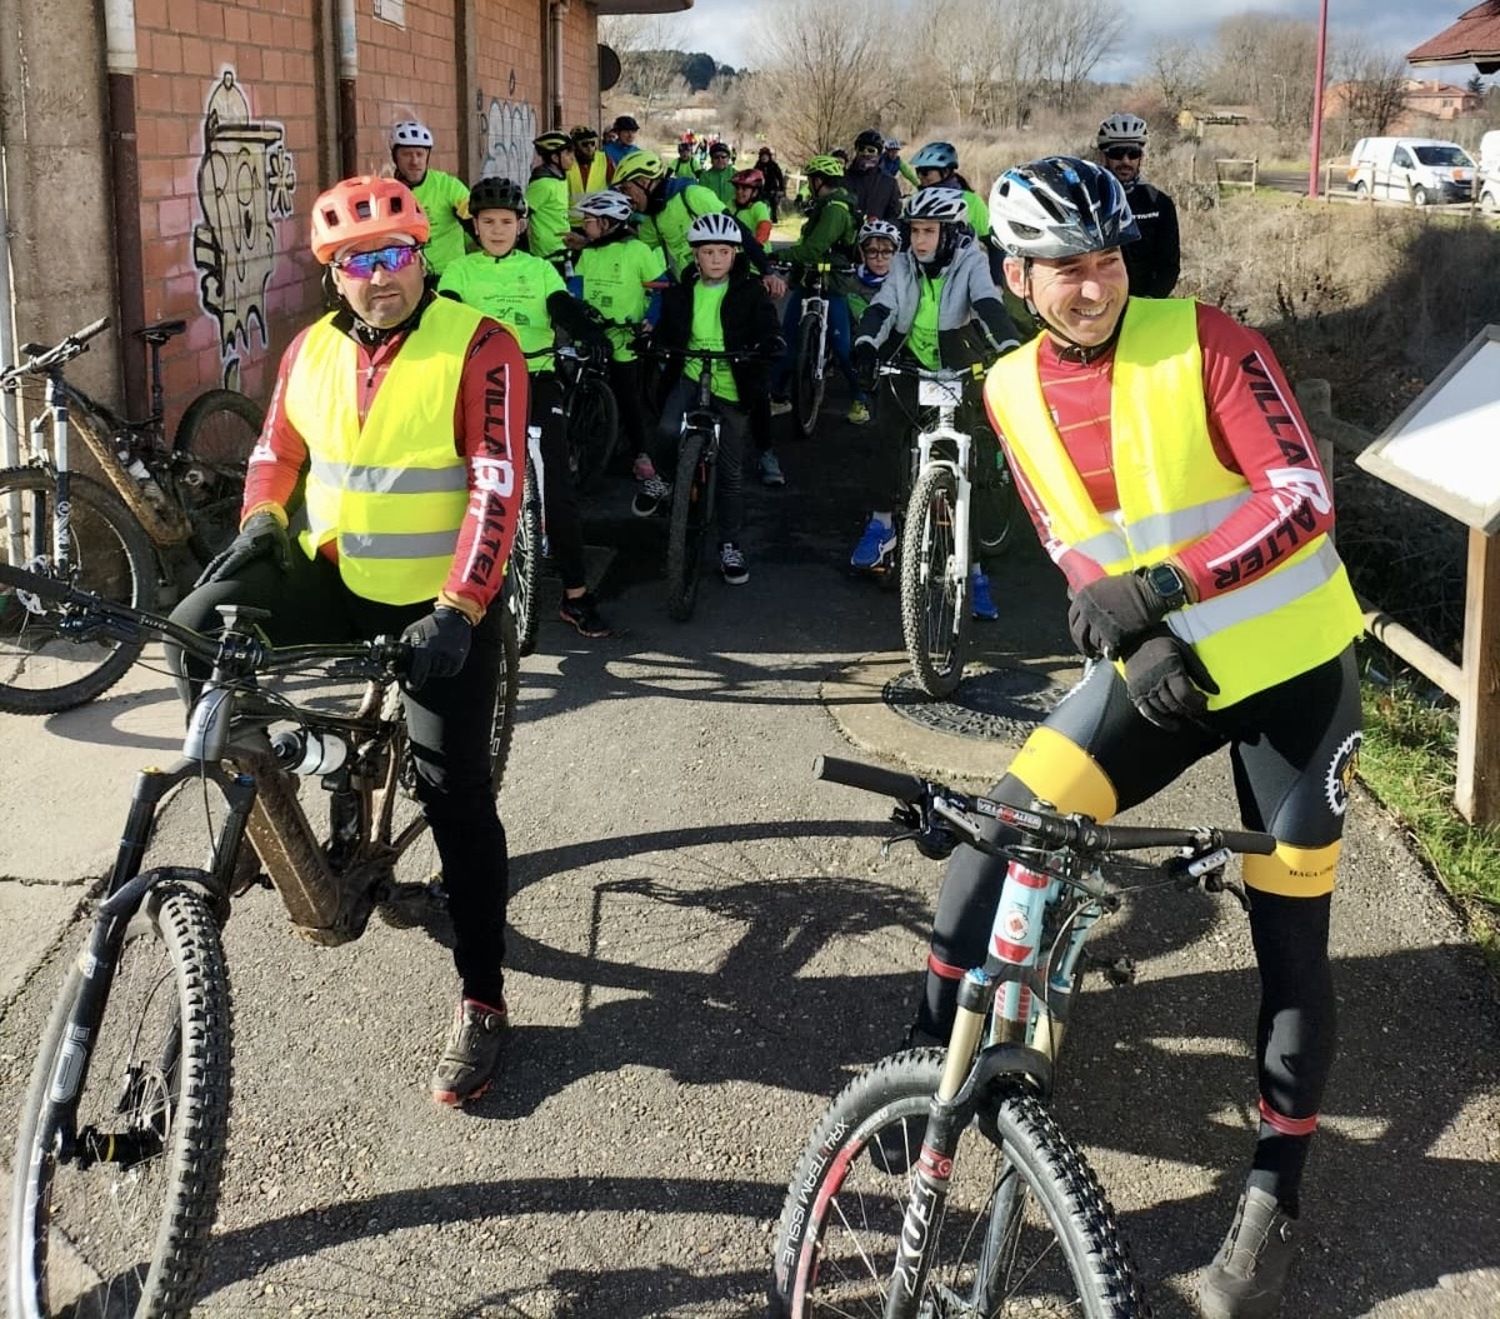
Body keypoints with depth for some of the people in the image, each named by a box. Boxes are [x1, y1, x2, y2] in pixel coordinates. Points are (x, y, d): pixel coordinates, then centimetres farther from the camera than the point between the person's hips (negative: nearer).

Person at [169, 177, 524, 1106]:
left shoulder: (478, 347, -13)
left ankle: (483, 1001, 9)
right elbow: (278, 449, 18)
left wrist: (456, 610, -30)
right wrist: (261, 522, -2)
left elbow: (497, 488, -20)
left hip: (444, 605, -4)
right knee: (198, 630, -18)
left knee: (456, 795, -3)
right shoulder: (311, 351, 4)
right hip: (332, 578, 5)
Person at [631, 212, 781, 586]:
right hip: (690, 375, 1)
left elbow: (766, 326, -10)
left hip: (732, 386, -1)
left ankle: (730, 545, 17)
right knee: (668, 430, -29)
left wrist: (770, 343, -34)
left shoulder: (750, 291, -2)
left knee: (731, 471, 4)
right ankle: (663, 481, 4)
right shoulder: (682, 292, 4)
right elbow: (667, 332, 5)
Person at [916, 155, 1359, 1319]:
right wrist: (1136, 638, -15)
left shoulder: (1204, 341, -16)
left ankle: (1275, 1198, 19)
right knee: (999, 832, -11)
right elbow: (1078, 549, 4)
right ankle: (934, 1056, 9)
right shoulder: (1014, 394, -3)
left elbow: (1303, 498, -22)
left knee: (1290, 939, 3)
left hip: (1293, 669, -3)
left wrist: (1162, 587, -32)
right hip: (1164, 672, 4)